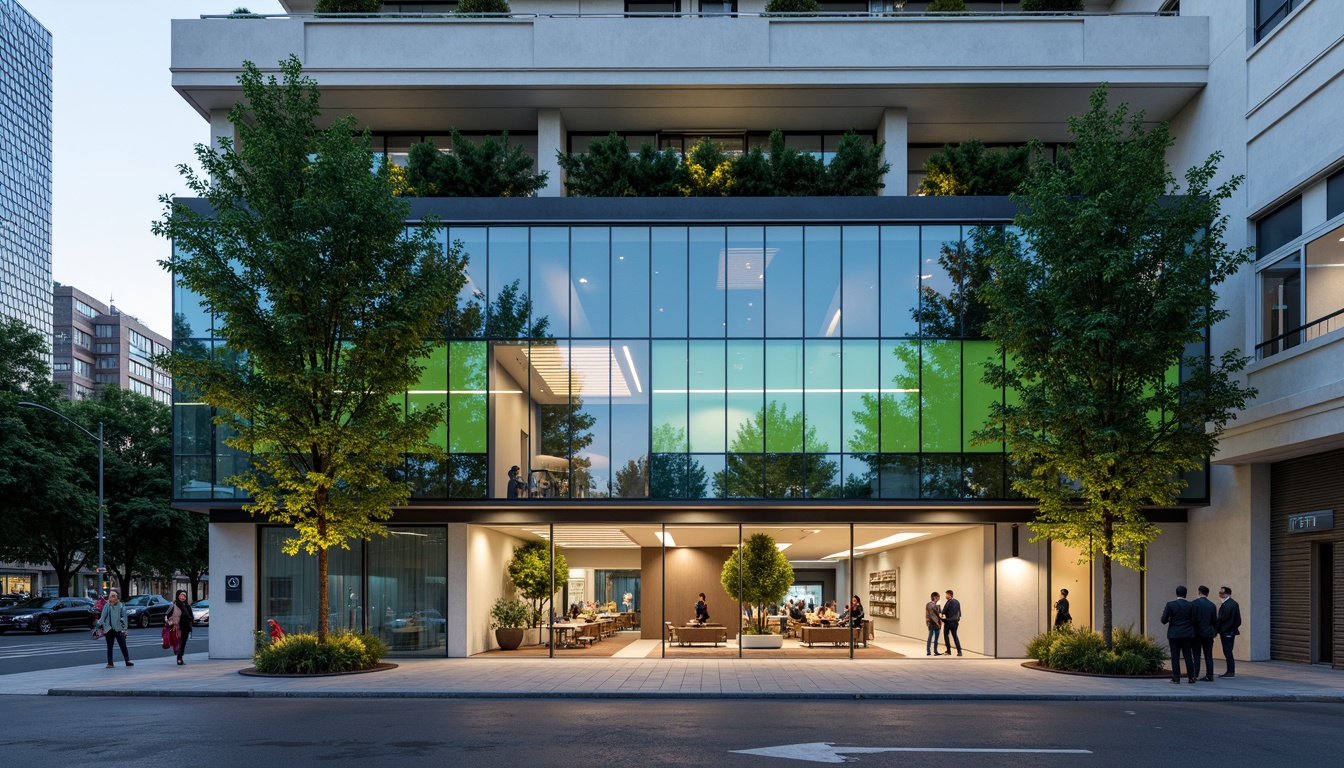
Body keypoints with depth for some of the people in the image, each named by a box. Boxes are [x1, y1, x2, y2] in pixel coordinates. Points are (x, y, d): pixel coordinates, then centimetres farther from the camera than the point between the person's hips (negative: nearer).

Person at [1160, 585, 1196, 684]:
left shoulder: (1170, 605, -8)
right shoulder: (1190, 605, -2)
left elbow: (1164, 620, -10)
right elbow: (1193, 620, -2)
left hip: (1174, 634, -2)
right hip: (1187, 634, 2)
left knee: (1175, 657, 1)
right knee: (1188, 655, 9)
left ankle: (1176, 679, -1)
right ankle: (1191, 678, 9)